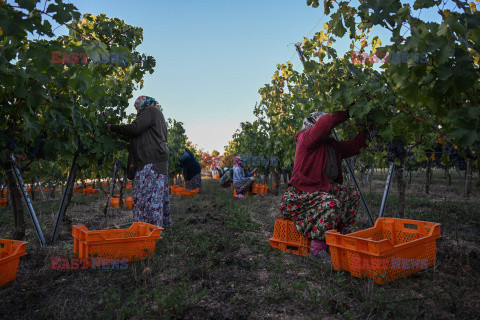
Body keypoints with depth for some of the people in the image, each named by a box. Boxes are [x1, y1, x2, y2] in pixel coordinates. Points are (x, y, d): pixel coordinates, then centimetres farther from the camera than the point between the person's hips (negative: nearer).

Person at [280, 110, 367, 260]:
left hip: (323, 189, 10)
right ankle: (317, 247, -21)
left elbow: (352, 146, 21)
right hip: (300, 195, -10)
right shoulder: (306, 138, -8)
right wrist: (346, 113, -14)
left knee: (352, 194, 8)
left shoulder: (332, 145, 17)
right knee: (331, 204, -32)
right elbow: (325, 122, -24)